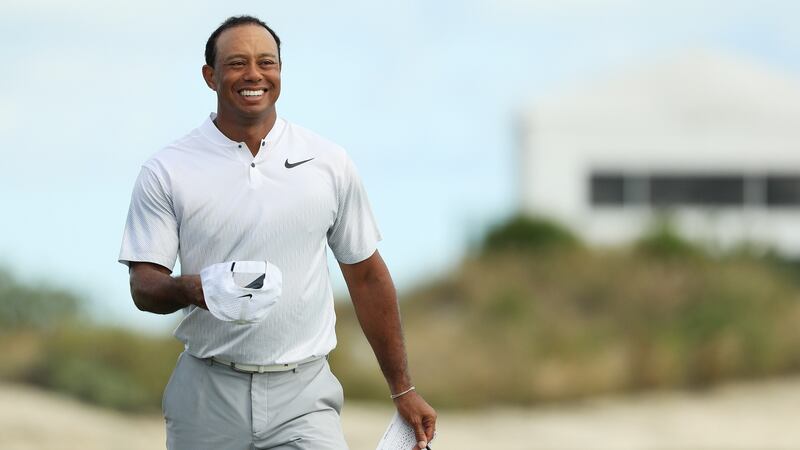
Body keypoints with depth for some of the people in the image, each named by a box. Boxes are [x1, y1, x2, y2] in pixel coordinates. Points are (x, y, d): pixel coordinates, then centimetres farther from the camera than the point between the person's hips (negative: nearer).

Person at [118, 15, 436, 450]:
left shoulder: (329, 163, 5)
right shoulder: (166, 172, 0)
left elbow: (366, 276, 11)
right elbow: (144, 285, -3)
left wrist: (403, 390, 11)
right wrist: (190, 289, -26)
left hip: (303, 397, 0)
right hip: (208, 394, 0)